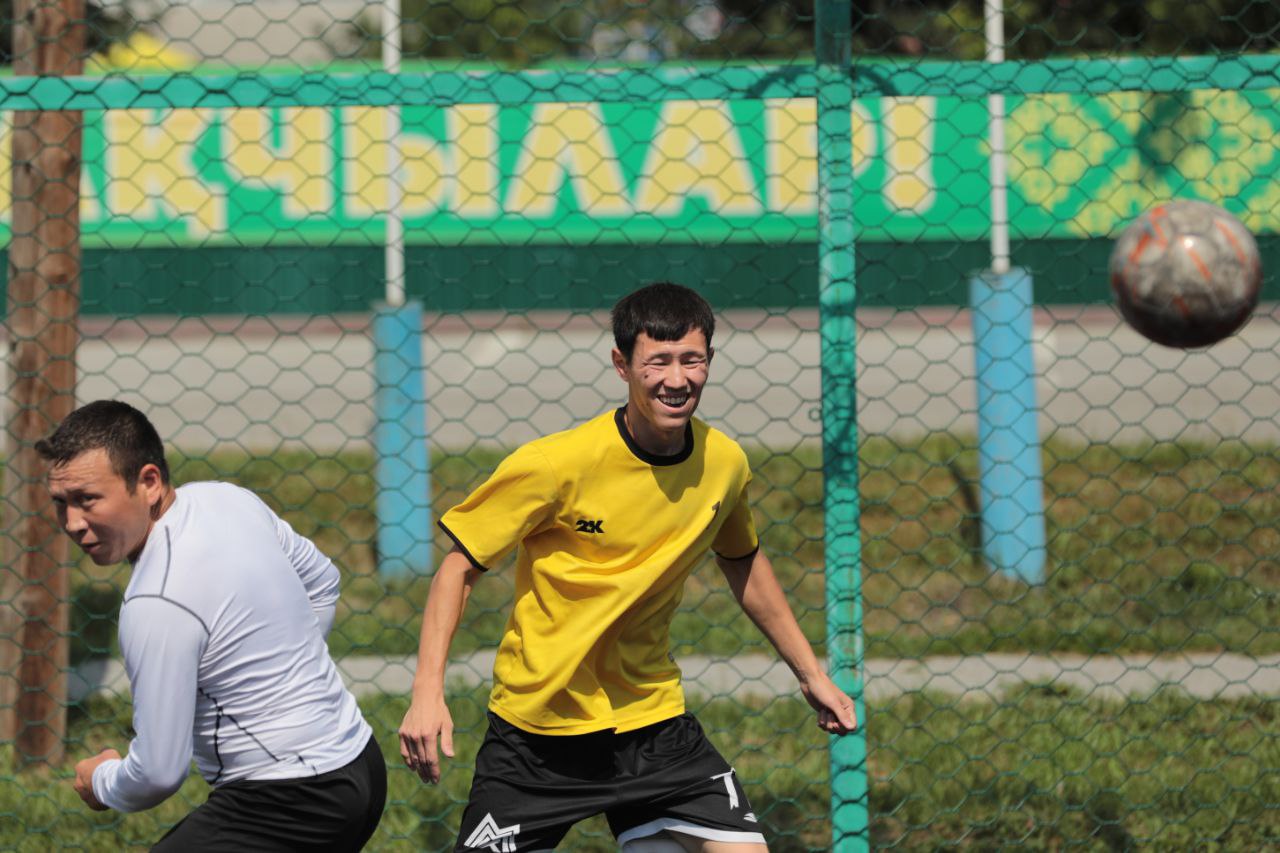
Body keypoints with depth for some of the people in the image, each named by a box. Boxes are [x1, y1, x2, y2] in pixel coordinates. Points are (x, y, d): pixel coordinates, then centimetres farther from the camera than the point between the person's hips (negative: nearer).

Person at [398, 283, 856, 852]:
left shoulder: (724, 463, -3)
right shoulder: (556, 464, -18)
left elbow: (743, 563, 18)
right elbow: (459, 567, -10)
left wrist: (810, 675, 21)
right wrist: (428, 693, -20)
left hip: (654, 721, 4)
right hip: (538, 734, -4)